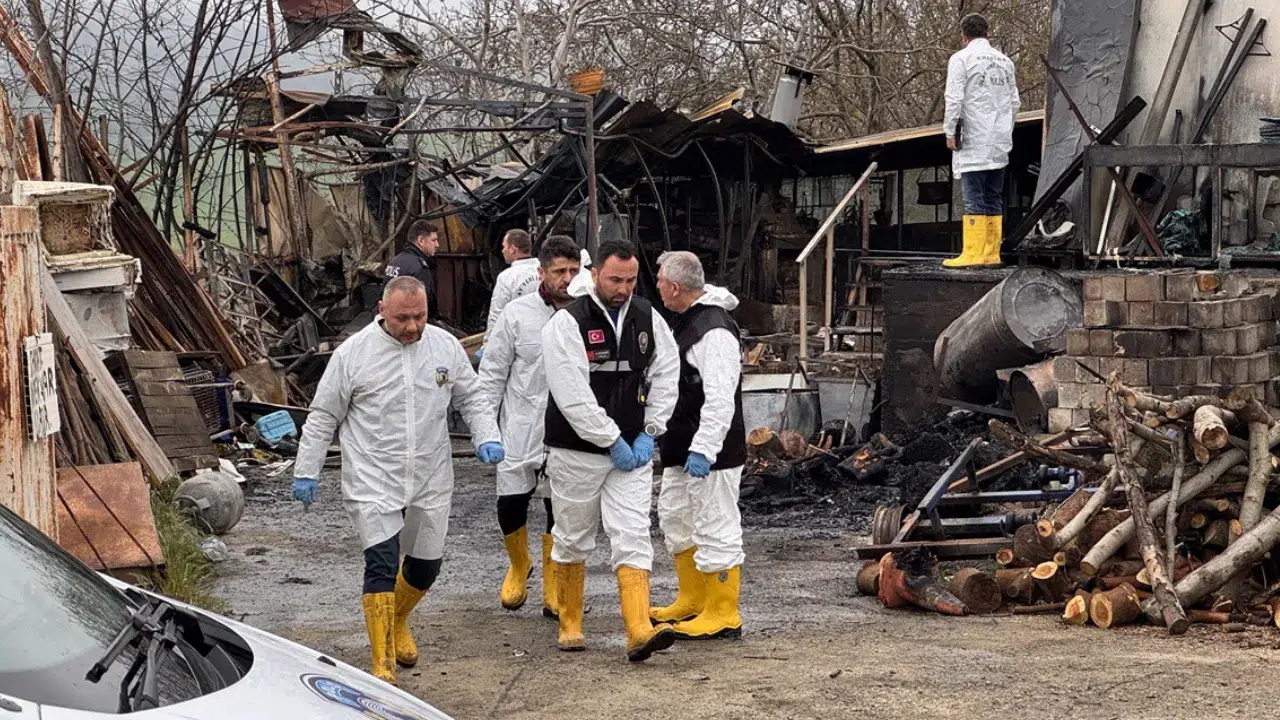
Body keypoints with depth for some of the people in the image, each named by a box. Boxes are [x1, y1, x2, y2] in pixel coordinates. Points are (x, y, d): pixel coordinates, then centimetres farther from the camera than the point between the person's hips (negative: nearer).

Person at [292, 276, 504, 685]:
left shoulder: (445, 347, 2)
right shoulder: (353, 353, -6)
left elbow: (471, 398, 14)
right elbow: (322, 417, 1)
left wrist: (487, 437, -3)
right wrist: (306, 471, 1)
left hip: (430, 481, 4)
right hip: (374, 482, -4)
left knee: (426, 563, 13)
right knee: (381, 565, -13)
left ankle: (397, 622, 43)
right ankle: (383, 664, -9)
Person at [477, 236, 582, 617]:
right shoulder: (517, 313, -5)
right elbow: (493, 371, 2)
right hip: (520, 429, -1)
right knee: (510, 504, 1)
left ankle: (552, 587, 22)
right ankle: (519, 566, 31)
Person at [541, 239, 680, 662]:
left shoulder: (648, 319, 4)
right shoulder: (568, 324, -12)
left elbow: (665, 376, 8)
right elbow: (572, 396, -18)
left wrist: (648, 434, -1)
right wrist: (612, 441, -17)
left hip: (632, 452, 3)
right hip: (577, 452, -3)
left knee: (633, 537, -8)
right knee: (573, 539, 10)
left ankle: (640, 631, -16)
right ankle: (570, 624, 27)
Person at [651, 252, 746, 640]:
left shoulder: (714, 331, -22)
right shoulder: (684, 321, 13)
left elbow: (720, 399, -27)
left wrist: (703, 449, -28)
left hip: (710, 453, -11)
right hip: (681, 448, 11)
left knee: (715, 528, -4)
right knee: (675, 518, 20)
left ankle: (723, 614, 3)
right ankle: (692, 601, 33)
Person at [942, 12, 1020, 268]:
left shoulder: (961, 59, -6)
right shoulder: (1004, 61, 14)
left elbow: (954, 100, -11)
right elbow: (1015, 102, 15)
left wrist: (950, 132, -3)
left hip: (973, 142, -6)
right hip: (1000, 142, 6)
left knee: (974, 199, -7)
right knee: (994, 199, 9)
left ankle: (973, 253, -10)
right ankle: (992, 253, 10)